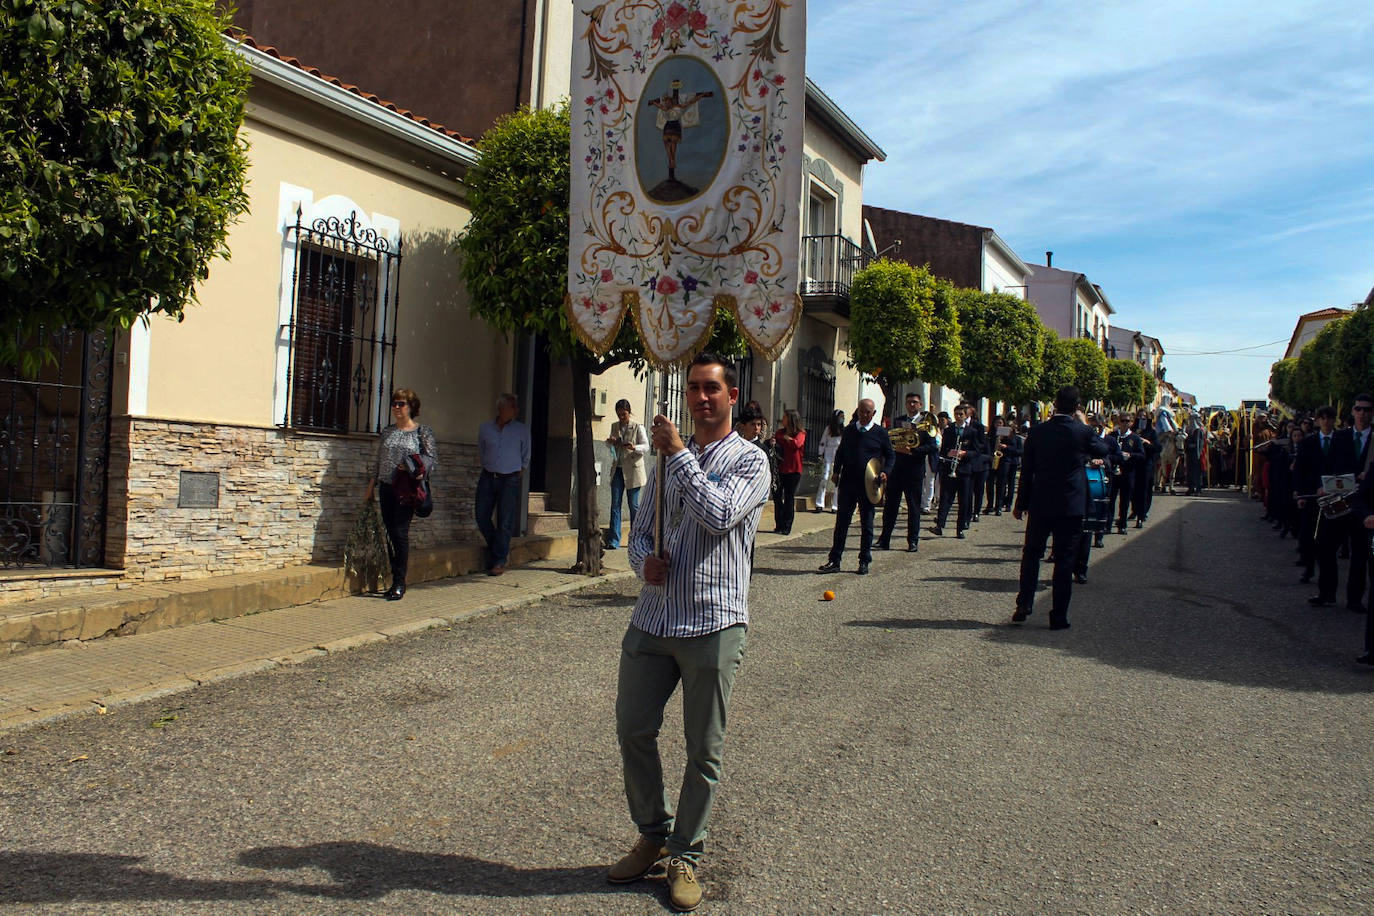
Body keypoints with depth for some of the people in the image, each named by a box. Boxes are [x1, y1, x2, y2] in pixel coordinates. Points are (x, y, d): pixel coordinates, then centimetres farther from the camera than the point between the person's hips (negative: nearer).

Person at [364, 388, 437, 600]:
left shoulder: (423, 432, 1)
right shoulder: (387, 432, 15)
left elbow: (432, 459, -1)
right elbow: (376, 461, 18)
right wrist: (370, 488, 15)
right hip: (387, 488, 5)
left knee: (400, 532, -11)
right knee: (390, 533, 5)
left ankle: (399, 583, -6)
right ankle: (396, 580, 13)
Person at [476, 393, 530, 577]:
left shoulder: (522, 430, 2)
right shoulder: (485, 428, 6)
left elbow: (526, 456, 14)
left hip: (509, 480, -2)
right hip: (487, 478, 2)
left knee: (505, 522, -4)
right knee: (481, 517, 0)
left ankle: (499, 561, 6)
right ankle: (501, 551, 20)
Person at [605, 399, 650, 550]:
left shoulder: (638, 427, -4)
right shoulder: (614, 426, 11)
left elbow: (646, 447, -8)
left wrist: (634, 447, -29)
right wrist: (610, 441, -1)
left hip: (632, 469, -4)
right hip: (618, 469, 4)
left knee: (633, 505, 1)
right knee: (615, 504, -3)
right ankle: (614, 540, -4)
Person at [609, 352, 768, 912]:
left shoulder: (749, 460, -1)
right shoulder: (668, 459, 15)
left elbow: (719, 515, -19)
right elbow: (640, 529, 17)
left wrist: (679, 454, -13)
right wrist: (644, 562, -5)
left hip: (712, 624, -5)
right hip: (652, 618, 5)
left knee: (704, 750, 6)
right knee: (633, 731, 9)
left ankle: (685, 855, 24)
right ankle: (652, 835, 31)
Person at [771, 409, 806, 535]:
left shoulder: (800, 433, -2)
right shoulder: (779, 432, 11)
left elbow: (797, 444, -21)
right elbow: (774, 447, 14)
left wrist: (787, 438, -7)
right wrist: (773, 444, -7)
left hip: (793, 470, -4)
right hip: (779, 469, 4)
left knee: (789, 498, 1)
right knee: (777, 497, 4)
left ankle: (786, 527, 5)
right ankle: (779, 526, 12)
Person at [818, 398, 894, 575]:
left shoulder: (880, 432, 0)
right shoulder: (849, 430, 8)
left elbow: (891, 456, 5)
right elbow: (841, 453, 16)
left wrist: (885, 472, -10)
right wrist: (836, 471, 5)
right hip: (847, 483, 2)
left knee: (867, 524, 7)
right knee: (841, 522, 4)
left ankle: (864, 562, 16)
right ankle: (834, 560, 9)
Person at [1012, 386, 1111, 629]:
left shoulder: (1037, 432, -3)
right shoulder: (1083, 433, -9)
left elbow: (1026, 471, 1)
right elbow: (1104, 450, 12)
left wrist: (1021, 504, 9)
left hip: (1040, 504, 2)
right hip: (1071, 506, -1)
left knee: (1031, 554, 16)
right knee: (1064, 560, 5)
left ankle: (1023, 606, 12)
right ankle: (1058, 616, 8)